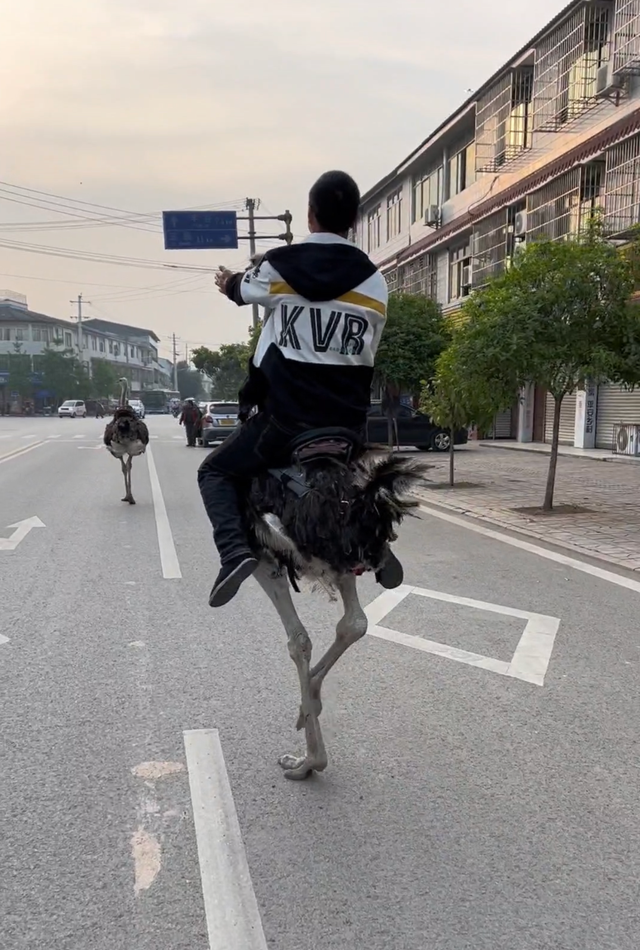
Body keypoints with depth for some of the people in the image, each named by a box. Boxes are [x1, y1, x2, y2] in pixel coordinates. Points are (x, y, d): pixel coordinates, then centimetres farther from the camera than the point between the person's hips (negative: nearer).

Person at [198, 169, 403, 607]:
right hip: (348, 424, 3)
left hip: (283, 419, -3)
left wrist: (228, 281, 44)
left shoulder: (277, 267, -3)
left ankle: (235, 551, -7)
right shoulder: (374, 281, 2)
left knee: (216, 472, 16)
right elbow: (367, 356, 10)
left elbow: (243, 290, 20)